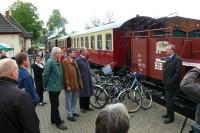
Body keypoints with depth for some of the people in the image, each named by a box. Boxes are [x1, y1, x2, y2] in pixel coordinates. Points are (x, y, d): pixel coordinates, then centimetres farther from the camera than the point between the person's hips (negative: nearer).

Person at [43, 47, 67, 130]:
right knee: (55, 105, 1)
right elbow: (45, 75, -16)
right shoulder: (50, 62, -17)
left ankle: (53, 120, 31)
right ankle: (58, 122, 9)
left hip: (58, 87, 8)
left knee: (55, 104, 18)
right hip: (52, 87, -8)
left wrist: (61, 84, 13)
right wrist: (45, 85, -7)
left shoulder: (58, 62, 7)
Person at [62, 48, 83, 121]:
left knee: (74, 100, 19)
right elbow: (65, 74, -18)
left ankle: (73, 111, 34)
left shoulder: (74, 61, 14)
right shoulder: (65, 62, -13)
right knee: (69, 100, 4)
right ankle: (69, 115, 14)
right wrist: (67, 85, -20)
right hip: (70, 85, -8)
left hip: (76, 84, 9)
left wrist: (79, 83, 12)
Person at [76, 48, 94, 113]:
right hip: (82, 80, -8)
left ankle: (87, 106, 26)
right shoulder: (78, 60, -15)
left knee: (88, 93, 13)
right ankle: (82, 107, 16)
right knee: (83, 94, 2)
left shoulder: (85, 59, 13)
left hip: (88, 79, 8)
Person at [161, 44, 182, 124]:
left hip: (171, 84, -8)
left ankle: (171, 117, 10)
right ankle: (168, 113, 32)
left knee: (169, 100, -2)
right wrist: (165, 80, 10)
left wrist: (171, 81, -20)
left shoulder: (177, 59, -15)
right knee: (168, 99, 18)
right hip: (166, 83, 8)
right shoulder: (167, 58, 10)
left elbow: (177, 72, -19)